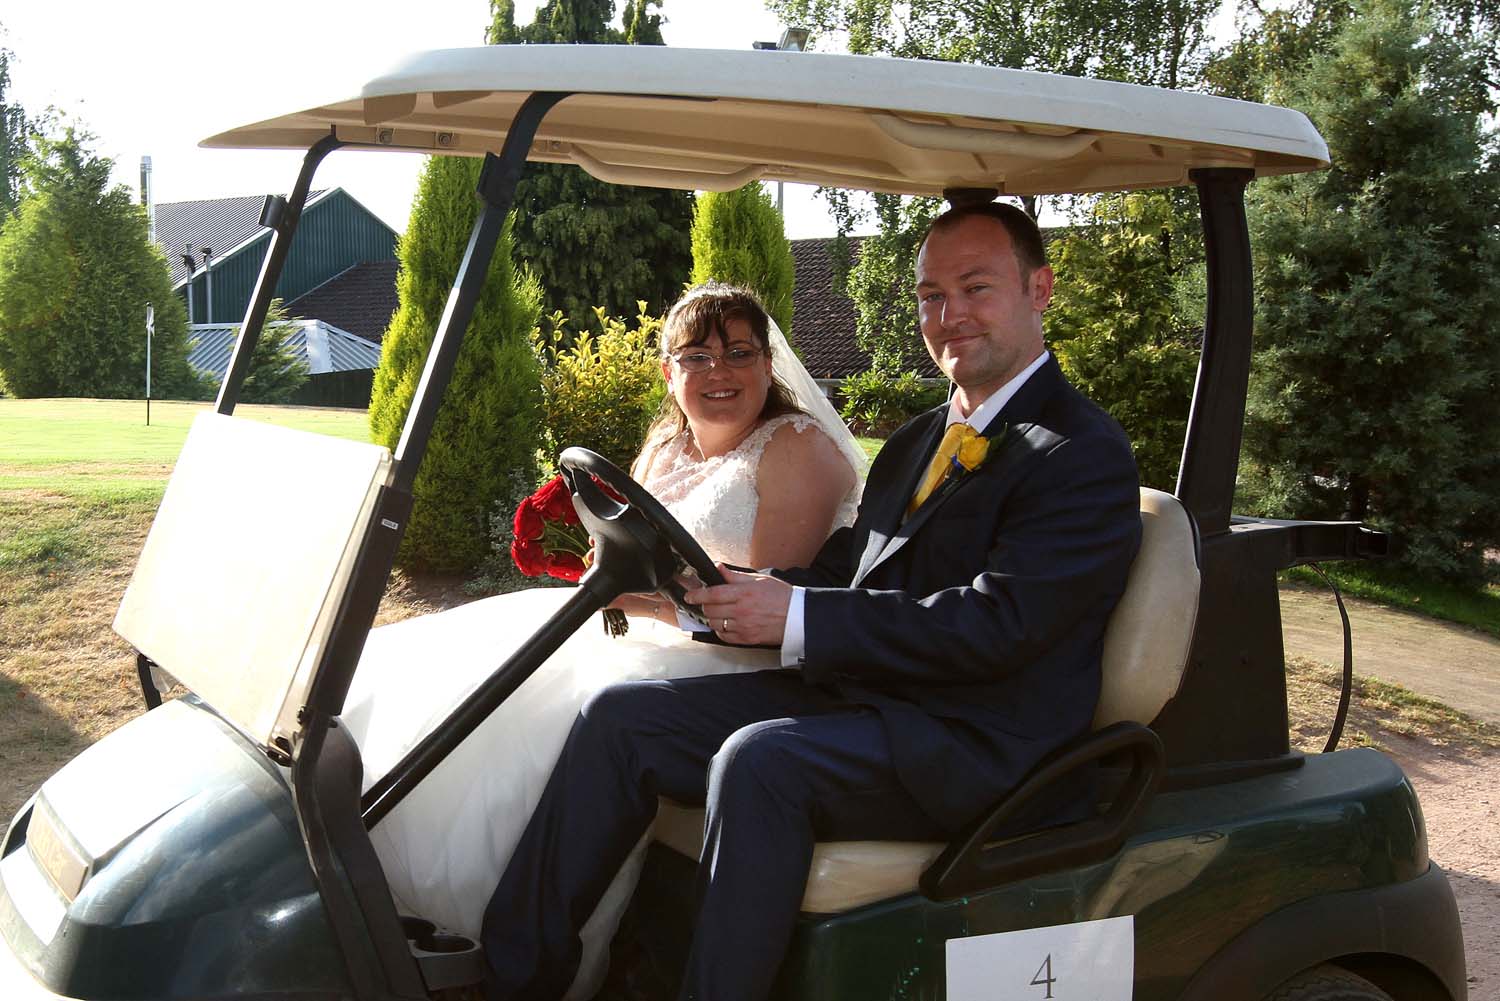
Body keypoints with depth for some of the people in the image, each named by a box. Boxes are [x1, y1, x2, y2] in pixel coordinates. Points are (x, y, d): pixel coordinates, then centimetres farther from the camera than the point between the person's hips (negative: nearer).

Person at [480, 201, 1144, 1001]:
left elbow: (995, 624, -19)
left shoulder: (1084, 454, -9)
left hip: (975, 746, -8)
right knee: (620, 716, -3)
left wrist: (798, 617, -20)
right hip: (853, 696, 9)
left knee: (758, 761, -33)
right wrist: (720, 592, -4)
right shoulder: (917, 441, 20)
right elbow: (841, 569, 16)